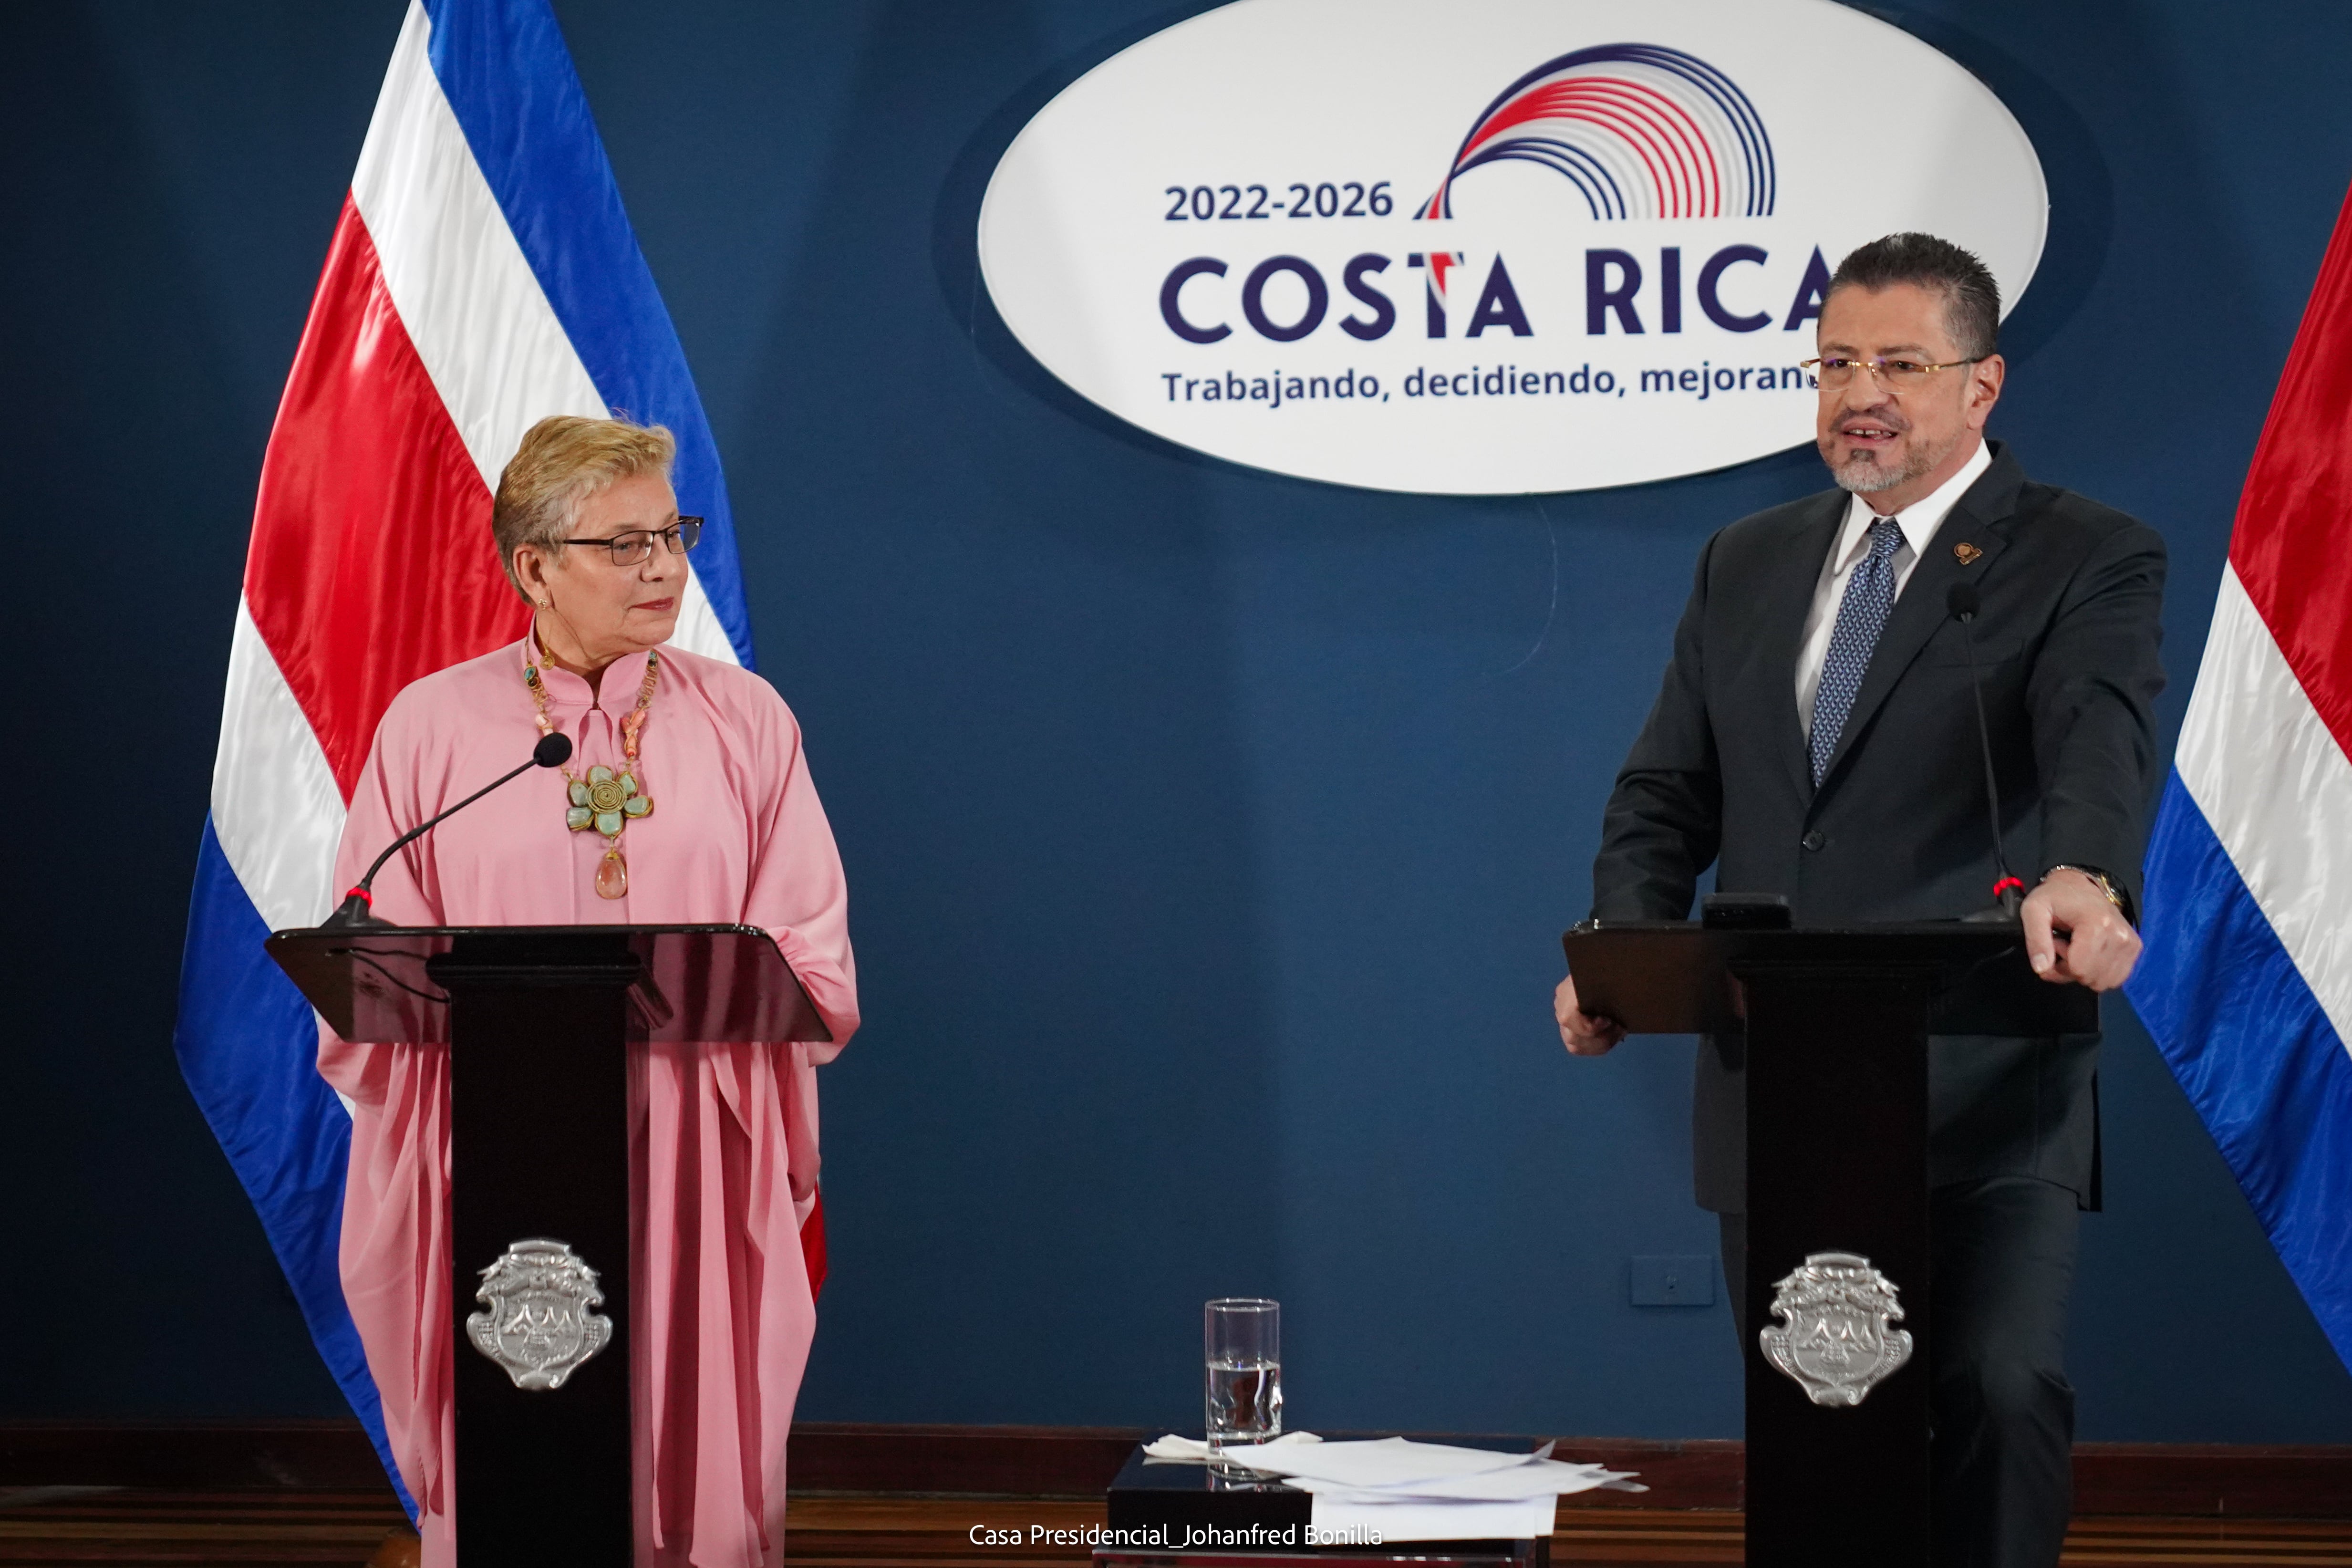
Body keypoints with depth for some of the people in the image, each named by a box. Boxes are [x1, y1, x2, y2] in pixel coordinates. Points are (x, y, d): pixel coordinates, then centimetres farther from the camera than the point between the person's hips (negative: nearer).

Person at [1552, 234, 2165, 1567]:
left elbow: (2103, 739, -20)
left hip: (1985, 1097, -5)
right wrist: (1621, 951, -5)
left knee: (2001, 1390, -19)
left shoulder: (2089, 559, -1)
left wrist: (2086, 878, -42)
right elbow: (1668, 792, 15)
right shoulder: (1747, 566, 16)